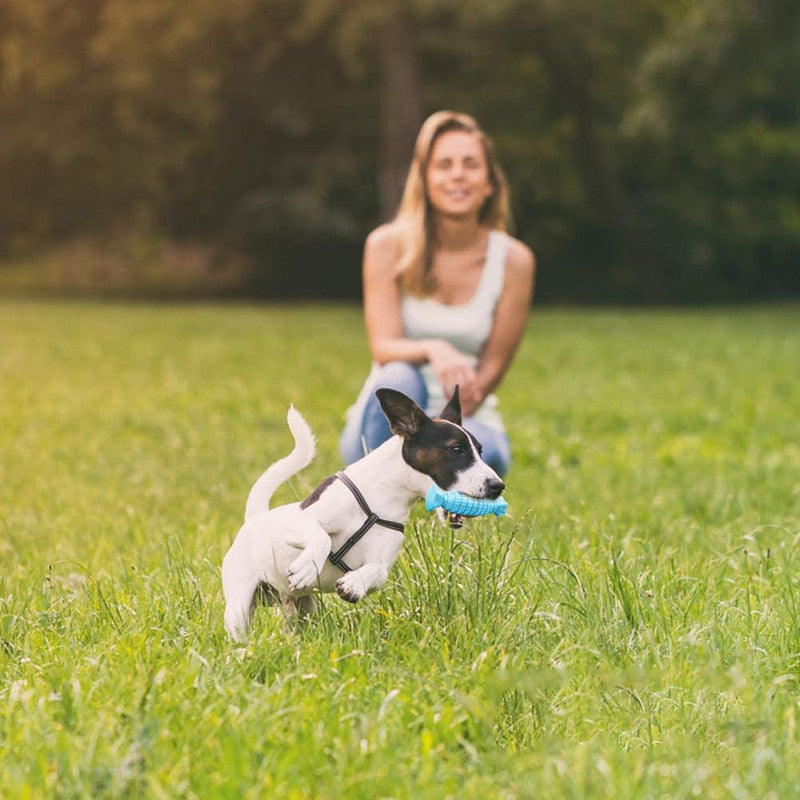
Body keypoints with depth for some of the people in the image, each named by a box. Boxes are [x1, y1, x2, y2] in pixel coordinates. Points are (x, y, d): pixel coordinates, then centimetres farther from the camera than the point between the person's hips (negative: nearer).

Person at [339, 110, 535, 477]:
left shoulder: (514, 260, -5)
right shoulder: (388, 245, -6)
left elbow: (494, 365, -6)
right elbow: (383, 346, -15)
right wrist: (433, 349, -39)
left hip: (467, 419, 1)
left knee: (483, 451, -35)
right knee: (398, 379, -35)